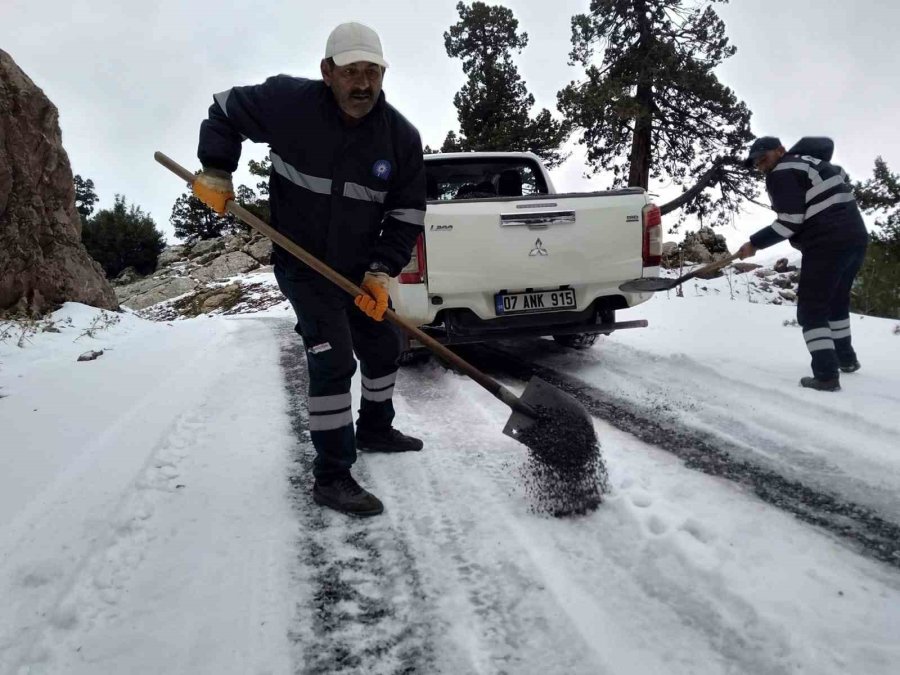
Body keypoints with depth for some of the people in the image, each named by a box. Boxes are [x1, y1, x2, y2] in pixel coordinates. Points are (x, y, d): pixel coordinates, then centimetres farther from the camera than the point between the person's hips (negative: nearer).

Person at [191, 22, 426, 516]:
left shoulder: (402, 137, -9)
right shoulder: (288, 103, -17)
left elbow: (407, 212, -5)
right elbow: (226, 110, 1)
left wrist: (381, 271, -14)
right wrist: (215, 172, -8)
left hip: (360, 267, 6)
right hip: (303, 264, -5)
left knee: (384, 346, 17)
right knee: (333, 360, -16)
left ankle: (375, 429, 42)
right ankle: (331, 478, -5)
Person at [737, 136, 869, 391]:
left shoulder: (781, 173, -5)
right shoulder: (813, 162, 23)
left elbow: (790, 221, -13)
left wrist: (755, 244, -7)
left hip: (826, 244, -9)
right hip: (856, 237, 9)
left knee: (811, 310, -4)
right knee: (837, 301, 26)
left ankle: (826, 375, -13)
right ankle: (846, 358, 37)